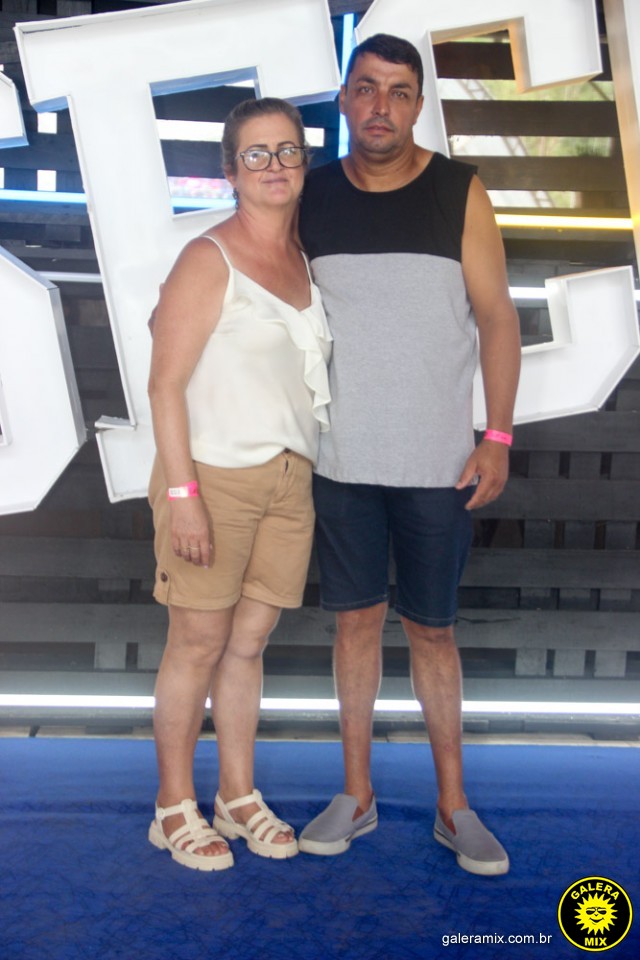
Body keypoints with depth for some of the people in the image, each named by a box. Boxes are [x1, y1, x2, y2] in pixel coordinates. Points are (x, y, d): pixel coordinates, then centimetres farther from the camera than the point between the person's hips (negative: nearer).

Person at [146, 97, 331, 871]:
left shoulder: (305, 260, 11)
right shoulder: (208, 260, -9)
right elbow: (166, 383, -12)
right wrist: (182, 493, -18)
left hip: (290, 481, 6)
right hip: (215, 478, -5)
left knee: (249, 642, 13)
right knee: (198, 644, 3)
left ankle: (239, 796, 27)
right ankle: (175, 807, 20)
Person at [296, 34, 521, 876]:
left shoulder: (460, 192, -2)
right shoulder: (314, 197, 4)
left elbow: (497, 318, -2)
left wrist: (498, 436, -6)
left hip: (438, 461, -2)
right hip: (341, 460, 2)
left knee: (432, 628, 7)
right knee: (357, 619, 10)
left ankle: (453, 804, 23)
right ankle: (357, 794, 25)